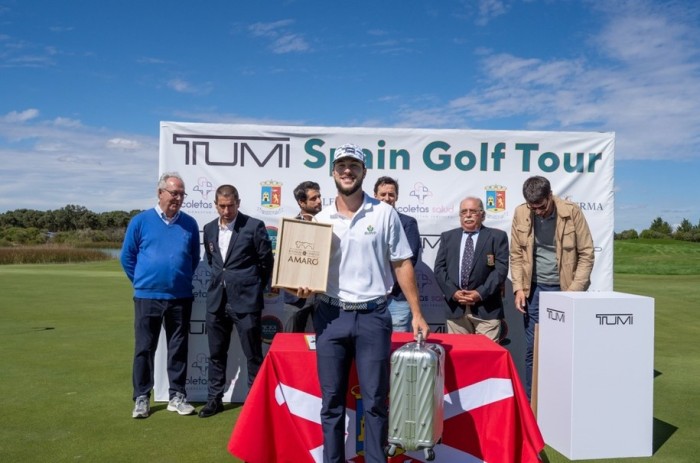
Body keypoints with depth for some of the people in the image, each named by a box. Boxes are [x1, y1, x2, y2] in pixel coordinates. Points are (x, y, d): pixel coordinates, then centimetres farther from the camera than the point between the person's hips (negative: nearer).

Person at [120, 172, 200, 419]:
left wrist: (184, 281, 12)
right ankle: (141, 398, 18)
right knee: (144, 348, 6)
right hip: (147, 297, -1)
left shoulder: (190, 224, 3)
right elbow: (127, 257, 6)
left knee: (178, 349, 8)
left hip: (181, 297, 2)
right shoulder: (141, 221, -2)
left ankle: (177, 396, 19)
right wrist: (143, 281, 9)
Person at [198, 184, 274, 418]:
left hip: (245, 300, -5)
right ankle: (214, 399, 27)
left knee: (253, 355, 3)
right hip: (217, 300, 5)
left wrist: (255, 289, 4)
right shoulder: (209, 229, 8)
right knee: (216, 353, 14)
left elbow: (266, 262, -2)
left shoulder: (254, 226, -8)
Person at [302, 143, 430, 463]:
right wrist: (304, 286, -10)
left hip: (372, 316, -2)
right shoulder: (321, 219, 6)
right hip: (330, 316, 2)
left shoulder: (384, 214, 1)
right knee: (331, 400, 11)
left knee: (375, 400, 6)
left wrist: (417, 313, -1)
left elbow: (402, 265, 2)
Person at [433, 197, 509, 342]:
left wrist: (481, 293, -13)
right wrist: (452, 292, -7)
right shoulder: (447, 237, 14)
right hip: (455, 307, 3)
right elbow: (439, 268, 7)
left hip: (487, 308, -2)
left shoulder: (497, 236, 6)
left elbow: (501, 269, -4)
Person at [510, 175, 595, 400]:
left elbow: (586, 253, -6)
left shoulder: (571, 211, -9)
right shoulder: (521, 213, -3)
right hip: (535, 288, 2)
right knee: (532, 349, 6)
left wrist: (574, 290, -12)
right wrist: (518, 288, -6)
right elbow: (516, 254, 4)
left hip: (564, 288, -2)